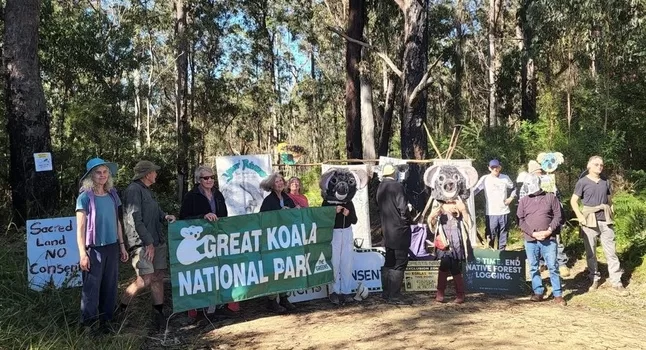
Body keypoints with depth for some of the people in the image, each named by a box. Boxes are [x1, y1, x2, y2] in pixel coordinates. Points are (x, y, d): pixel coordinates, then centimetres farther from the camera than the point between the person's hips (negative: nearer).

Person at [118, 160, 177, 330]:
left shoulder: (147, 191, 20)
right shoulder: (134, 190, -10)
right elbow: (135, 219, -17)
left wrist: (165, 216, 2)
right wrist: (148, 242, -17)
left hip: (157, 241, 9)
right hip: (142, 243, -9)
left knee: (158, 277, 7)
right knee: (145, 280, -13)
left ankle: (159, 315, 13)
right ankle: (120, 309, 4)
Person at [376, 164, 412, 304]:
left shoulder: (380, 188, 7)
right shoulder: (397, 186, -14)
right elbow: (403, 208, -17)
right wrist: (405, 222, -5)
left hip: (387, 231, 7)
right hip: (399, 231, -7)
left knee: (389, 263, 16)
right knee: (400, 264, -2)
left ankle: (386, 293, 22)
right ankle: (394, 296, -2)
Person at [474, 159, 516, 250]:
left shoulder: (505, 178, 5)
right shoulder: (485, 179, -3)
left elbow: (514, 188, 20)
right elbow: (475, 190, -5)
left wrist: (511, 198, 6)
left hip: (504, 212, 3)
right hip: (491, 212, -3)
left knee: (503, 234, 9)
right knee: (491, 234, -3)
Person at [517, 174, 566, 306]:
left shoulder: (551, 197, 5)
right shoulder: (523, 201, 9)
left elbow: (557, 216, 2)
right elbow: (521, 220, 4)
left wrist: (549, 231, -11)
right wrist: (533, 233, -9)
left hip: (549, 239, -2)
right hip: (530, 240, 2)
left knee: (553, 267, -1)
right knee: (533, 267, 7)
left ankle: (557, 294, 5)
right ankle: (538, 292, 18)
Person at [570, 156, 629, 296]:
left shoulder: (605, 182, 11)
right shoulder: (582, 182, -2)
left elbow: (609, 200, 22)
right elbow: (573, 201, -3)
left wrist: (611, 213, 8)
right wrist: (580, 216, -13)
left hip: (605, 221, 3)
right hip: (590, 221, -3)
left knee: (611, 252, 1)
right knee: (590, 252, 5)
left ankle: (617, 283, 3)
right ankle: (594, 279, 19)